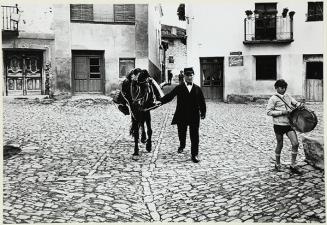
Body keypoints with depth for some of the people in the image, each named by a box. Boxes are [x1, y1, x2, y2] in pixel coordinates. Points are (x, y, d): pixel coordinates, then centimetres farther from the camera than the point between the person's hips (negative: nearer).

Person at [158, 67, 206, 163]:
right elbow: (169, 96, -6)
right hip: (182, 116, 0)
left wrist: (203, 113, 4)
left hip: (194, 116, 0)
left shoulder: (197, 89, 7)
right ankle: (182, 145, 45)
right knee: (182, 133, 14)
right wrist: (160, 101, -21)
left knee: (194, 136, -2)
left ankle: (194, 154, 6)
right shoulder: (179, 88, 3)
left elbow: (202, 102, 9)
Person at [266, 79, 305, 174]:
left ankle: (293, 165, 8)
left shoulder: (288, 97, 12)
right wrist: (282, 112, -17)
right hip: (279, 125, -5)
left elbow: (296, 103, 17)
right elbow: (269, 112, -11)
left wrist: (300, 105, -8)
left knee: (295, 143, -5)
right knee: (280, 145, 7)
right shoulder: (273, 99, -6)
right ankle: (277, 164, 28)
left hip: (289, 124, 5)